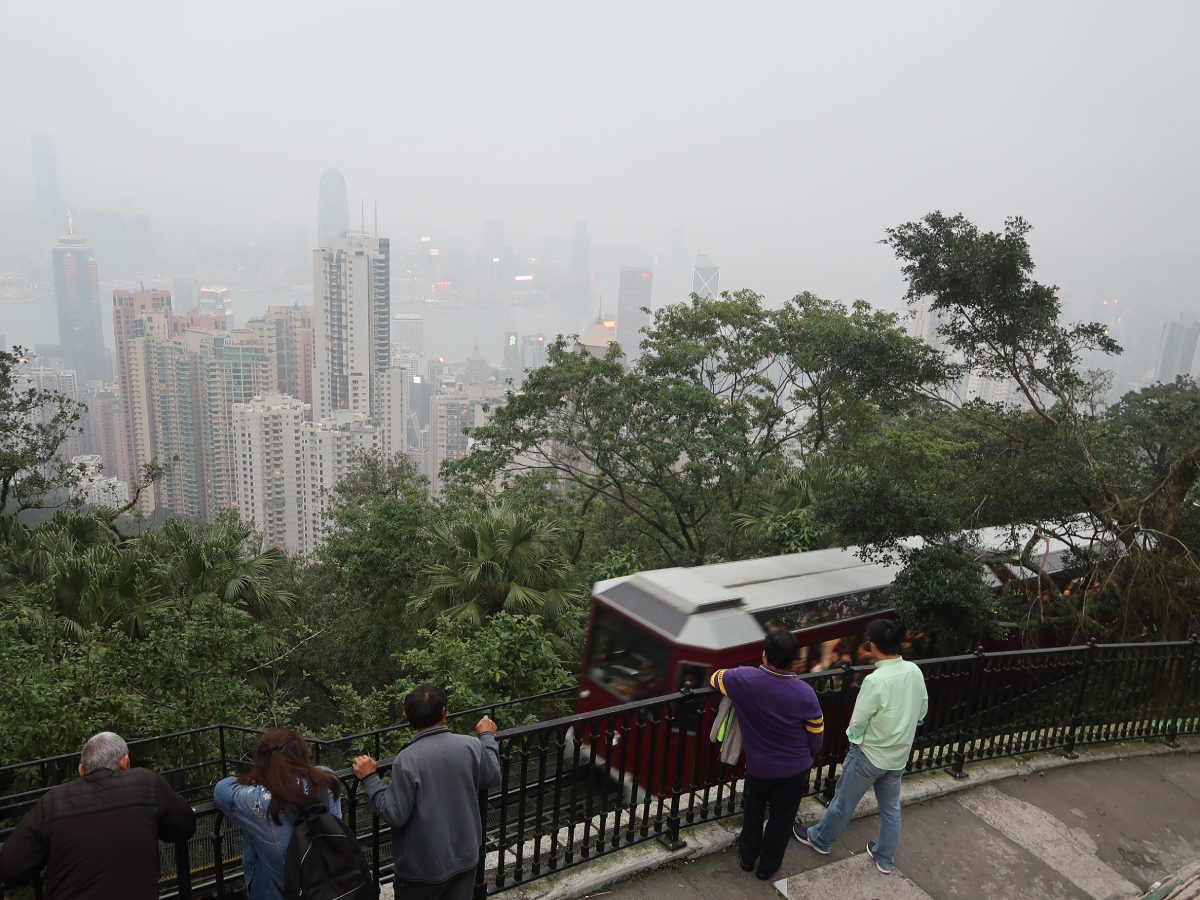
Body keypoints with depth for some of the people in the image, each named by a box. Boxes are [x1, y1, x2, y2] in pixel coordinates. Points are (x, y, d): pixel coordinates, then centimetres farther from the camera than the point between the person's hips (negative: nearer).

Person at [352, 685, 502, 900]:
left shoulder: (407, 760, -23)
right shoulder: (471, 746, -12)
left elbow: (395, 814, -19)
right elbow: (493, 778, 6)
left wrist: (369, 778, -9)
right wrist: (487, 736, 19)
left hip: (423, 866, -3)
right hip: (464, 857, 3)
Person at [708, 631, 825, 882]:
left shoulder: (745, 680, -24)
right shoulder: (805, 693, -24)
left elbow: (715, 677, -3)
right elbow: (817, 734, -8)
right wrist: (810, 755, 13)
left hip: (758, 766, 1)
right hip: (795, 769, 0)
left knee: (753, 811, 27)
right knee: (781, 818, 20)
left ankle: (748, 857, 43)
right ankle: (767, 866, 38)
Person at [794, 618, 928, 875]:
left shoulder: (875, 681, -30)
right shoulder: (914, 671, -10)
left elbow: (857, 722, -19)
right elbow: (922, 710, 6)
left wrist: (854, 739, 3)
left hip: (870, 754, -6)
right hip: (899, 755, 6)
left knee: (844, 801, 15)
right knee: (891, 807, 21)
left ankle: (820, 839, 34)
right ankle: (885, 859, 37)